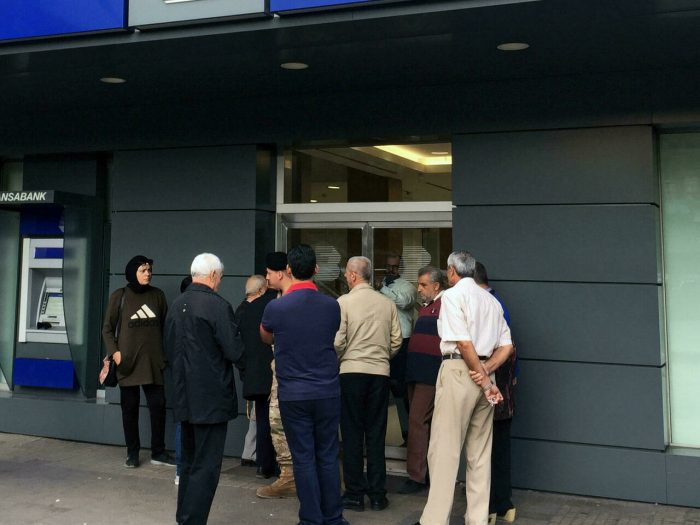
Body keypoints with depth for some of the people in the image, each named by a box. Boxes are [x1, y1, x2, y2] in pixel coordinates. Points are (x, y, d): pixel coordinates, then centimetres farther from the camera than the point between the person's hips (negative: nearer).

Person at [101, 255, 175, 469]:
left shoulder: (157, 295, 8)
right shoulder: (119, 296, 2)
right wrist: (114, 352, -6)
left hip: (154, 362, 2)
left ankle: (158, 452, 10)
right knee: (130, 408, 5)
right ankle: (132, 453, 15)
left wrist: (165, 353, 8)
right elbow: (107, 328, 5)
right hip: (128, 362, -1)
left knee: (158, 406, 0)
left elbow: (165, 326, 12)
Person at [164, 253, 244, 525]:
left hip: (185, 396, 8)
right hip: (212, 398, -8)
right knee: (206, 467, -1)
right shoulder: (218, 305, -16)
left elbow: (169, 350, 14)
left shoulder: (176, 305, 7)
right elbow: (235, 352, -17)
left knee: (189, 462, 19)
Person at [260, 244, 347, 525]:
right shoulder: (332, 306, -3)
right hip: (328, 392, 2)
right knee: (328, 457, 11)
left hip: (293, 394, -2)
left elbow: (266, 338, 11)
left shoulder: (276, 307, -10)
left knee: (303, 459, 5)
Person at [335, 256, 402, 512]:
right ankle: (377, 494, 14)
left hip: (351, 372, -3)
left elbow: (338, 342, -10)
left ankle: (355, 494, 11)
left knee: (352, 434, 6)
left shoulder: (344, 302, -7)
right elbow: (396, 341, 6)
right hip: (380, 372, 3)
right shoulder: (388, 303, 4)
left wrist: (336, 360, 10)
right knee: (376, 434, 10)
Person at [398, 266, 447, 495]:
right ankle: (428, 471, 20)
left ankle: (416, 476, -5)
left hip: (431, 375, -10)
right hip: (417, 373, 10)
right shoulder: (425, 307, 21)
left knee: (418, 422, -10)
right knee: (423, 423, 13)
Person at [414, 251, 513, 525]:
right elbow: (507, 346, 12)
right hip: (483, 372, 7)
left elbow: (464, 343, -15)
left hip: (458, 371, -7)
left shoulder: (452, 295, -6)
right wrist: (486, 373, 1)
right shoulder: (491, 300, 16)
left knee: (444, 449, -3)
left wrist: (484, 380, -10)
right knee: (480, 451, 11)